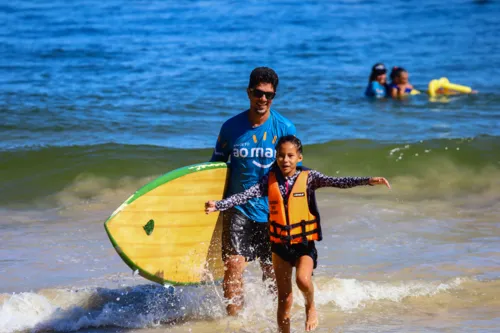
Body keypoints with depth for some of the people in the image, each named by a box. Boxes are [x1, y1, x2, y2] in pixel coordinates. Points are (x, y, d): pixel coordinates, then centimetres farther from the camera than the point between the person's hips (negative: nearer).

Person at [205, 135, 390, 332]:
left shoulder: (308, 177, -6)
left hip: (304, 243, -2)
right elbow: (246, 195, -7)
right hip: (280, 244, 2)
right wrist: (219, 205, -21)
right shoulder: (269, 180, 0)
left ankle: (310, 307, 4)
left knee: (303, 279, -27)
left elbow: (337, 182, -17)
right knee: (284, 299, 6)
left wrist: (367, 181, -30)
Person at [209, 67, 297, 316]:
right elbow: (216, 165, 10)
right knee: (233, 266, -14)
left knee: (272, 271, 9)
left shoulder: (284, 128, -4)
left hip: (272, 209, 0)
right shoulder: (231, 127, -2)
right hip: (238, 208, 0)